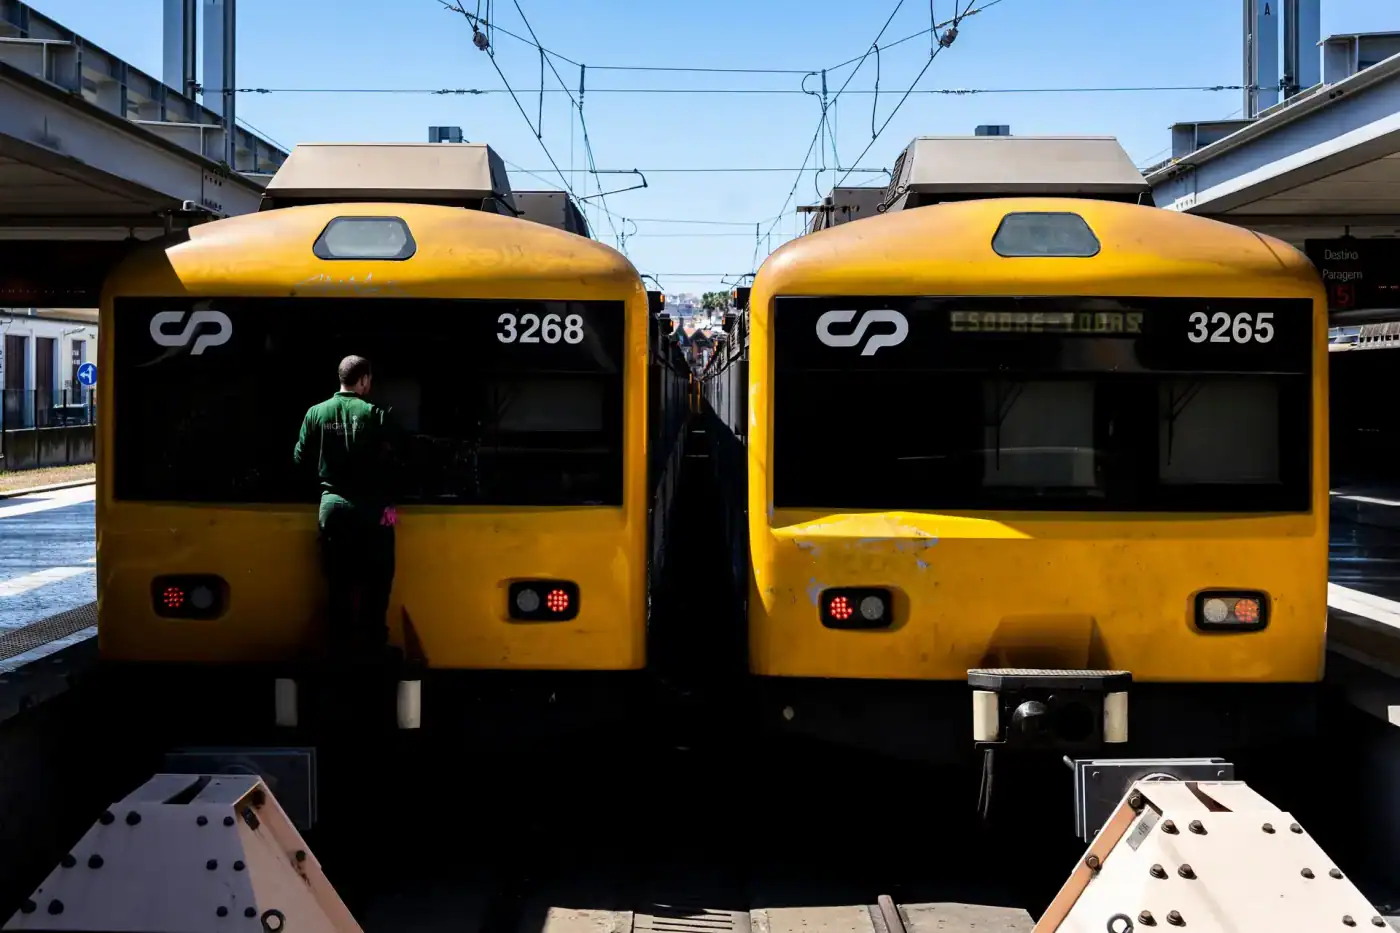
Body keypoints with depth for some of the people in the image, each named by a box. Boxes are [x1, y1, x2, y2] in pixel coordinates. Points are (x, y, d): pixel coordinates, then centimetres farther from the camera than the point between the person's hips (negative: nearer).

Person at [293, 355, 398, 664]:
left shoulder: (316, 413, 2)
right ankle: (372, 646, 7)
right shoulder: (374, 413, -7)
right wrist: (388, 503, -6)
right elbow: (386, 463, -12)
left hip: (332, 505, 3)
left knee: (340, 583, 10)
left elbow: (300, 460, 6)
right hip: (369, 508, -3)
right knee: (376, 581, 7)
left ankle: (343, 648, 14)